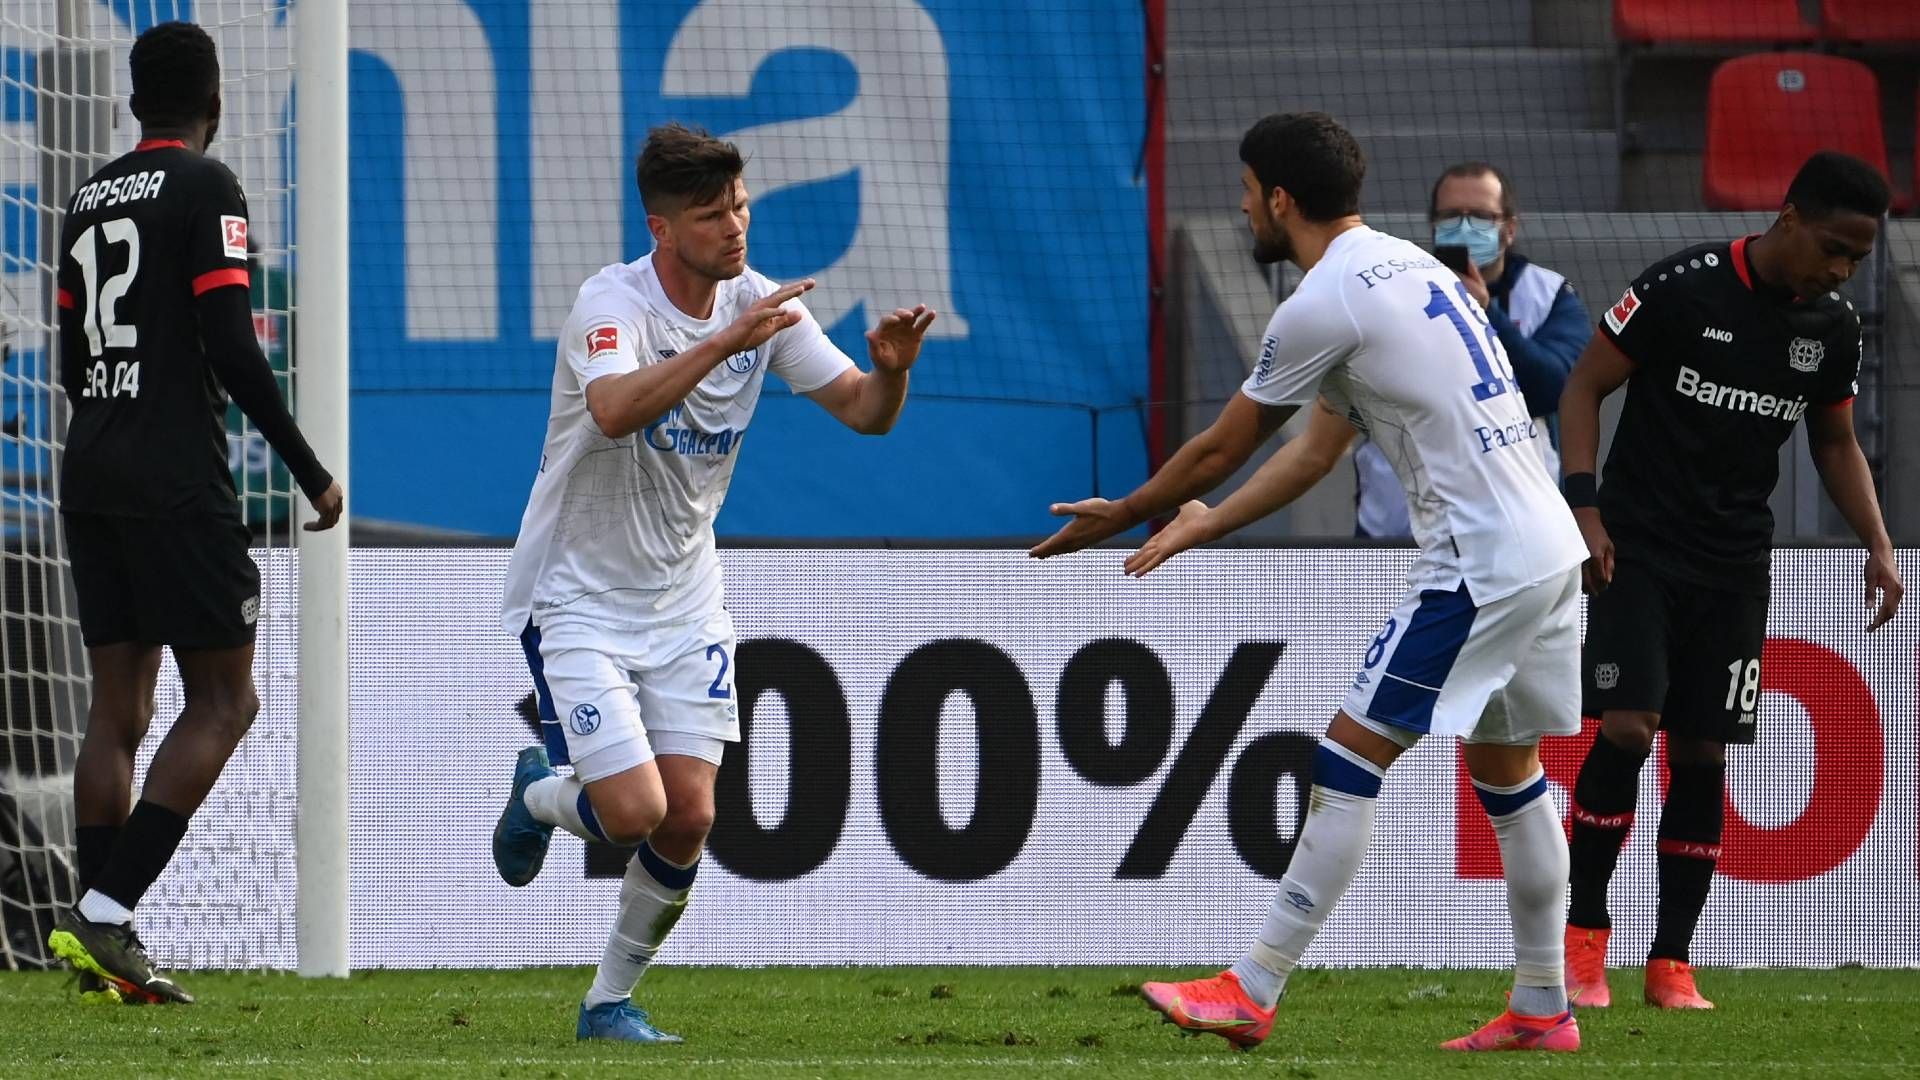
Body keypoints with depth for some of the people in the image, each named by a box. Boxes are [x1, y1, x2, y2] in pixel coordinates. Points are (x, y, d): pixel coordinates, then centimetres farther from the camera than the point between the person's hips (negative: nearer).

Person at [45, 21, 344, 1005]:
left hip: (91, 476, 7)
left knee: (118, 706, 8)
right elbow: (231, 350, -14)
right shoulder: (204, 188, -8)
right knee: (223, 700, -2)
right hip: (177, 477, -7)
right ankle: (105, 912, -14)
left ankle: (105, 953, 2)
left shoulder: (89, 200, 14)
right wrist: (310, 472, -8)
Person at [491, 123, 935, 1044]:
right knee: (634, 811, -15)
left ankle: (611, 1001, 16)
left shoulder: (760, 303, -4)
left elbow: (864, 412, -4)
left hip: (684, 599, 5)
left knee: (689, 817, -4)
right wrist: (727, 341, -48)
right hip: (579, 596, -5)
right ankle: (539, 794, 21)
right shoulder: (612, 302, -21)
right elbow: (616, 411, -41)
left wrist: (890, 370, -26)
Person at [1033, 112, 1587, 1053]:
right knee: (1508, 772, 17)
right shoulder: (1405, 265, 17)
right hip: (1550, 551, 9)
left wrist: (1121, 517, 14)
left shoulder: (1323, 303, -12)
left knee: (1347, 765, -7)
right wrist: (1201, 525, 26)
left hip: (1480, 566, -9)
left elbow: (1220, 451, -1)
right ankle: (1543, 1010, 19)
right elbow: (1318, 449, 23)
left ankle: (1251, 993, -7)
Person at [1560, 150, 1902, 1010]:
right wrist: (1584, 508, -15)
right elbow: (1585, 384, -6)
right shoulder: (1681, 288, -13)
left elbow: (1836, 443, 18)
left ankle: (1672, 964, 7)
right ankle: (1583, 936, -3)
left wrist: (1877, 544, 6)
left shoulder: (1834, 328, 3)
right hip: (1638, 548, -5)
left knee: (1703, 753, 2)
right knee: (1625, 729, -15)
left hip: (1735, 567, 5)